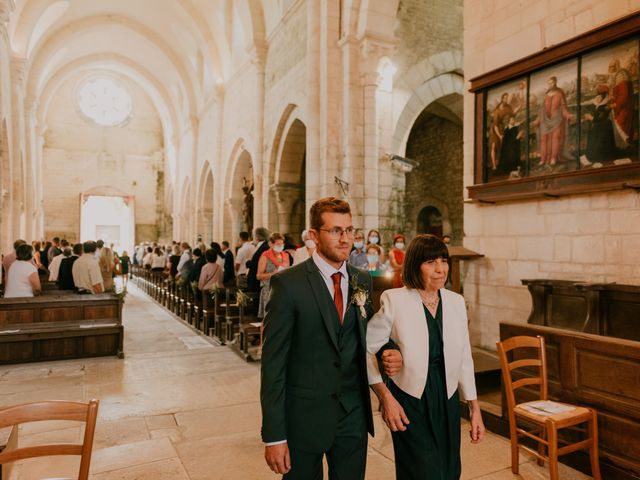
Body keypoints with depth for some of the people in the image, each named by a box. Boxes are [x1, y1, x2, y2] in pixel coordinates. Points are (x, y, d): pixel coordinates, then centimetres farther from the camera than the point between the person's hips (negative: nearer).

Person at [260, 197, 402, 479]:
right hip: (304, 416, -4)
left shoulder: (363, 281, 3)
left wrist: (389, 352, -7)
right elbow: (273, 362, -13)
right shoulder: (288, 283, -14)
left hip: (354, 414, 4)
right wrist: (273, 435, -14)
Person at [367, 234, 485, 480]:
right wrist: (385, 397, -14)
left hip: (447, 401, 5)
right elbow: (367, 349, -9)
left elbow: (464, 359, 8)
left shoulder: (456, 302, 1)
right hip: (410, 404, -5)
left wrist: (475, 408, 9)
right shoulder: (394, 300, -13)